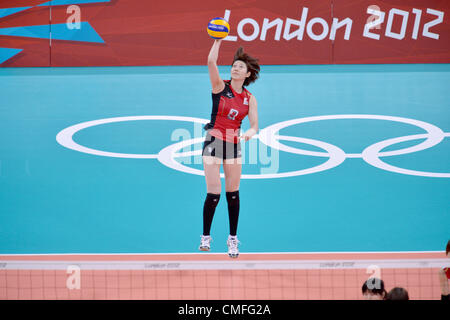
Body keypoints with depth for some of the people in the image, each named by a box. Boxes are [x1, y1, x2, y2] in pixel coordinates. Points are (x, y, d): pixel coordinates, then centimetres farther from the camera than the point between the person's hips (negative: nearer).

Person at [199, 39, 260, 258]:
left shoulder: (249, 99, 5)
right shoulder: (220, 87, -3)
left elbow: (254, 125, -2)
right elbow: (211, 62, -19)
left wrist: (250, 132, -24)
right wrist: (218, 40, -19)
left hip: (234, 145, 3)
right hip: (213, 142, -3)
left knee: (233, 193, 6)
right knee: (213, 194, -9)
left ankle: (233, 239, 18)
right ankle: (206, 237, 7)